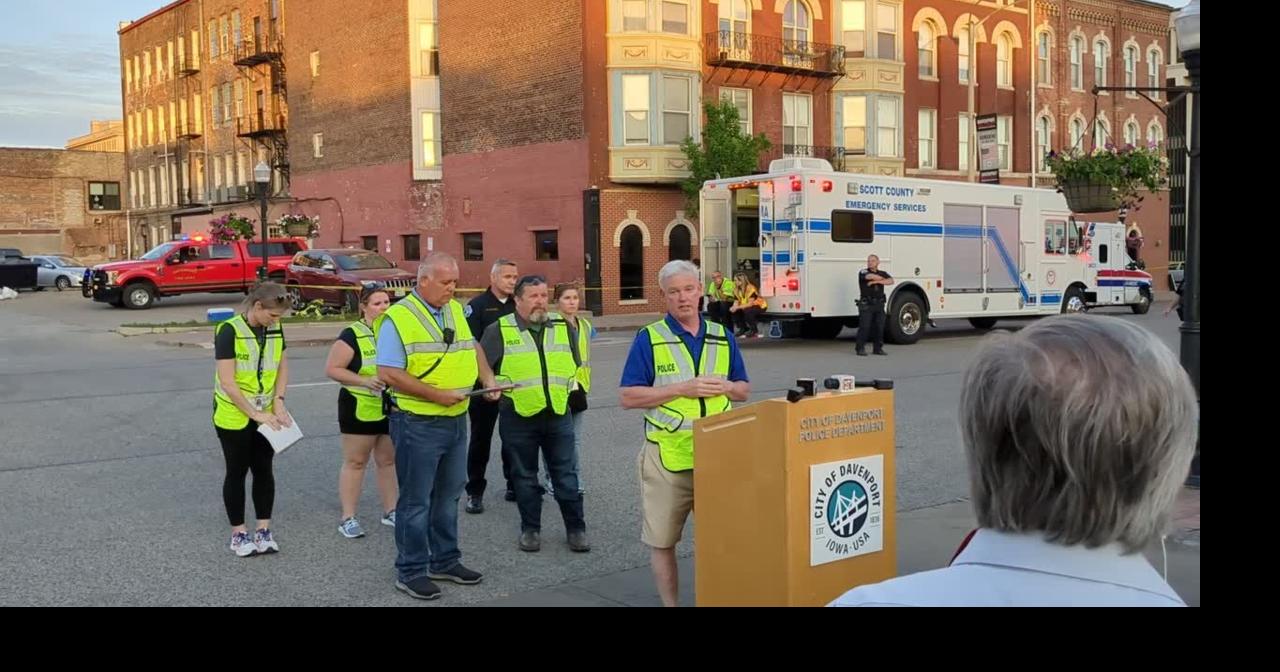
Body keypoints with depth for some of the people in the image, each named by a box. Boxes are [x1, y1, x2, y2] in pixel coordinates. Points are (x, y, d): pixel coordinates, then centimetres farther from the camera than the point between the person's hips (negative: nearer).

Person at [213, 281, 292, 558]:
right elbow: (227, 382, -20)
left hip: (266, 416, 5)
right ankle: (238, 534, 16)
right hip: (234, 417, -5)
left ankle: (264, 530, 18)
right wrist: (255, 414, -20)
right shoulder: (229, 331, -18)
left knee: (264, 470, 8)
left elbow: (282, 366, 9)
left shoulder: (275, 330, 0)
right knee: (237, 472, 5)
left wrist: (278, 401, -5)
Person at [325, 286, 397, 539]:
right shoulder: (352, 335, -11)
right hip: (360, 409, -5)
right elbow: (332, 369, -13)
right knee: (355, 462, 3)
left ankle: (390, 511, 24)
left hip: (392, 410, 5)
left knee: (389, 461, 13)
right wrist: (364, 380, -23)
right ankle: (348, 518, 9)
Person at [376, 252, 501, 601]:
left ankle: (445, 561, 30)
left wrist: (487, 378, 9)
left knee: (448, 495, 17)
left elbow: (472, 346, 25)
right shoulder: (398, 318, -13)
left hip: (456, 421, 7)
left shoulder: (456, 310, 9)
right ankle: (411, 571, 15)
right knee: (415, 500, 3)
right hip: (417, 424, -7)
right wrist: (437, 395, -20)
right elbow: (389, 374, -19)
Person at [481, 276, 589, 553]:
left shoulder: (563, 327, 8)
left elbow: (575, 363, 20)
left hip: (558, 414, 2)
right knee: (525, 476, 9)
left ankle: (576, 528, 17)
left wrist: (570, 386, 12)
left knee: (566, 475, 6)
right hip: (518, 416, -2)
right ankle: (530, 529, 22)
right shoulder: (499, 331, -2)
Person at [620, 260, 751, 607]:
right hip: (667, 455, -3)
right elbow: (629, 397, -8)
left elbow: (744, 389, 15)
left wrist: (724, 386, -8)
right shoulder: (649, 338, -2)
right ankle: (670, 603, 20)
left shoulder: (722, 337, 10)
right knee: (661, 540, 5)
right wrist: (683, 388, -16)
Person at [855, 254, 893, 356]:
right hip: (866, 304, -4)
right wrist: (883, 279, -5)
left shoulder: (883, 273, 11)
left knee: (879, 327, 6)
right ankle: (860, 348, 1)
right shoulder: (863, 272, -2)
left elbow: (891, 281, -7)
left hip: (879, 304, 4)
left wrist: (876, 281, -17)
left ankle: (878, 348, 16)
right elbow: (871, 276, -23)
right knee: (864, 326, -7)